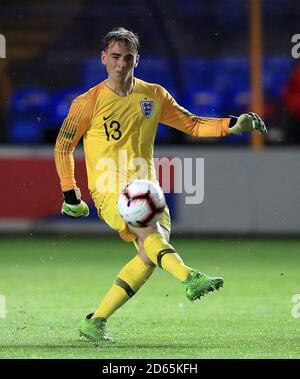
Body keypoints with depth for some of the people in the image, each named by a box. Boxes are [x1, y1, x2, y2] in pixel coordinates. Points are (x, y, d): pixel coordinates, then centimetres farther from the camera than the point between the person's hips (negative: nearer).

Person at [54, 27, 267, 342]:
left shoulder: (153, 95, 10)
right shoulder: (88, 103, -2)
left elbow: (193, 125, 14)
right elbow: (63, 146, 7)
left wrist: (233, 125, -1)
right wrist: (70, 195, 6)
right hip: (110, 191, -5)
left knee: (150, 254, -13)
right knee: (148, 230, -32)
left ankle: (96, 322, -5)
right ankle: (190, 279, -56)